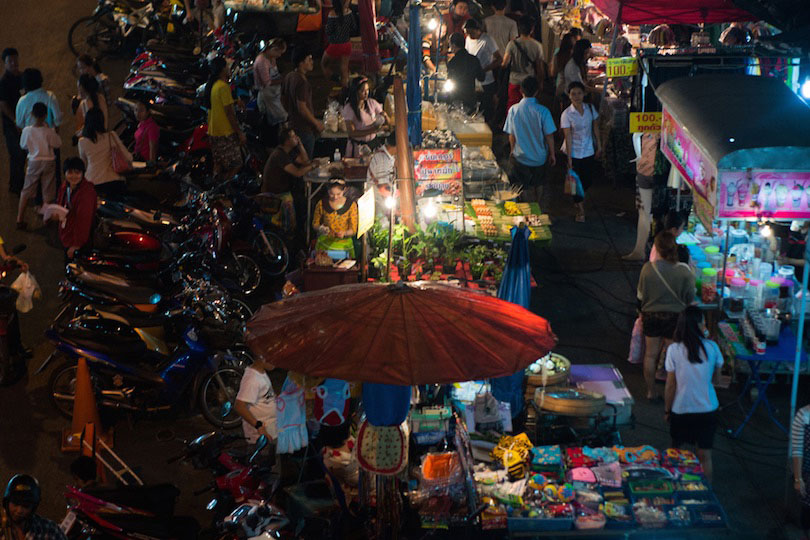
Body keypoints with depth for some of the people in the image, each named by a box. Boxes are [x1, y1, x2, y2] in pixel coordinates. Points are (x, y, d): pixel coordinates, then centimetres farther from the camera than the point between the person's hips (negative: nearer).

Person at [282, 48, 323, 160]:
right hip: (305, 128, -9)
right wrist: (316, 123, -14)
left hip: (293, 125, 9)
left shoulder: (288, 77, 5)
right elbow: (302, 108, -25)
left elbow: (283, 101, 14)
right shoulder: (302, 81, -24)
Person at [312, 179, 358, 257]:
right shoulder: (322, 204, -1)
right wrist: (321, 229, -12)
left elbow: (353, 229, -1)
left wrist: (344, 233, -22)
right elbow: (315, 224, 11)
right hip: (324, 244, 0)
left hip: (344, 245, 0)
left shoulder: (351, 205, -3)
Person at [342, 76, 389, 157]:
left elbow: (388, 122, 3)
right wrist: (372, 130, -28)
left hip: (373, 143, 3)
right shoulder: (348, 108, -10)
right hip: (357, 146, -3)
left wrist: (385, 115, -20)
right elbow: (352, 133, -17)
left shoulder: (372, 103, 0)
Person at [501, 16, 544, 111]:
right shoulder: (537, 46, -9)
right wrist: (540, 81, 13)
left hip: (515, 82, -1)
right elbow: (539, 67, -1)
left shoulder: (513, 44, -13)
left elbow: (505, 63, -12)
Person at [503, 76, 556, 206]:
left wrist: (512, 150, 15)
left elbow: (511, 134, -4)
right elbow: (549, 136, -14)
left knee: (523, 187, 17)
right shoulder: (542, 111, -21)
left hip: (520, 156, 0)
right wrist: (552, 154, 2)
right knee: (538, 185, 25)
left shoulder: (513, 110, -15)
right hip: (539, 156, 0)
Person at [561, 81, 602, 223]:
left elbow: (595, 127, 6)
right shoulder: (566, 114, -16)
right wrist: (569, 158, -14)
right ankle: (580, 210, 27)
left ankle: (578, 198, 44)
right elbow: (568, 137, -15)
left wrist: (599, 146, 6)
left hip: (589, 151, 4)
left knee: (589, 179, 13)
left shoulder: (590, 109, -5)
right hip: (575, 153, -4)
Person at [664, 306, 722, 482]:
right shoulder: (712, 347, -11)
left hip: (681, 410, -1)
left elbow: (670, 386, -8)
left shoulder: (674, 350, -14)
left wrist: (667, 410, 5)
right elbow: (716, 379, 1)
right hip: (707, 410, 1)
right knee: (705, 456, 13)